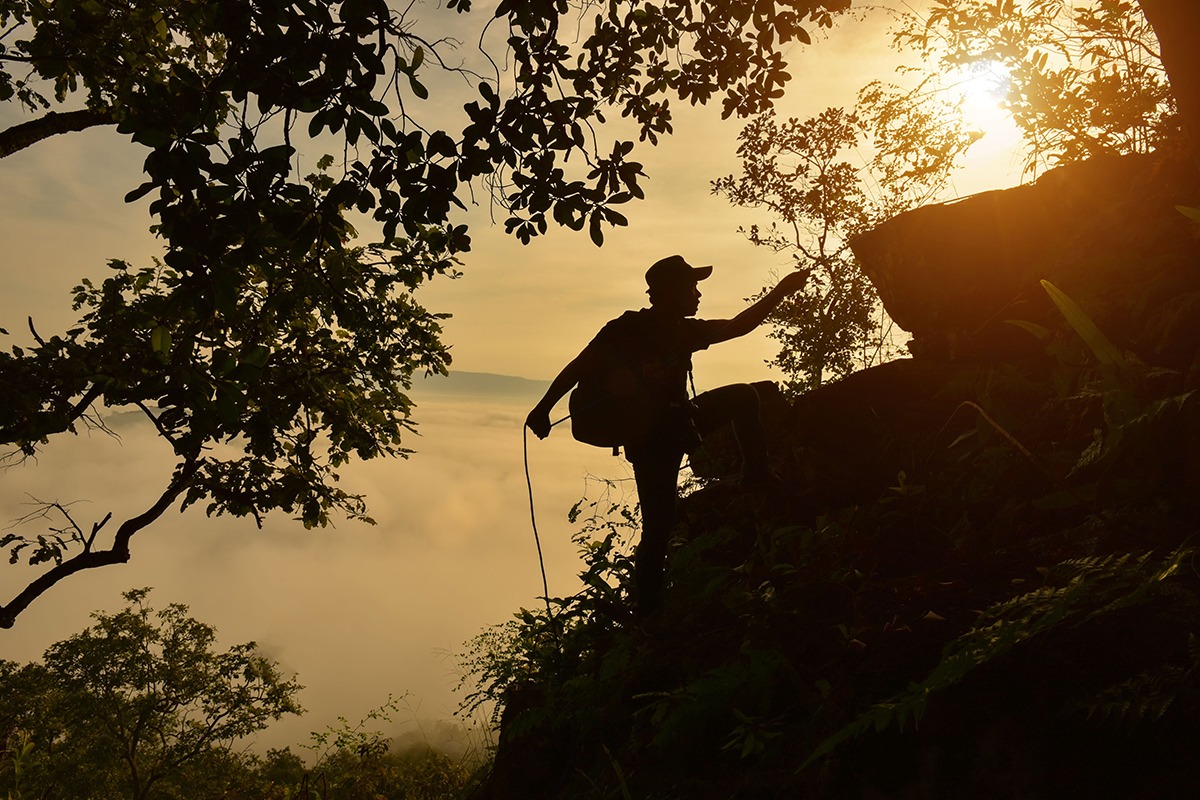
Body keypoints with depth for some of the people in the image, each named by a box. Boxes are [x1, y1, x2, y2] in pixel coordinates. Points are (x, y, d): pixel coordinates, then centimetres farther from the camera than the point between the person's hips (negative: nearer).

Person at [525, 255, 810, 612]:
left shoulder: (683, 332, 5)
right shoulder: (628, 329, -15)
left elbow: (738, 326, 13)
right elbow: (579, 367, -14)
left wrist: (781, 291, 10)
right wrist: (544, 408, -19)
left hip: (675, 424, 7)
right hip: (649, 437, -7)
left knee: (743, 396, 5)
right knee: (658, 526, -9)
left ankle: (757, 476, 5)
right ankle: (648, 609, 2)